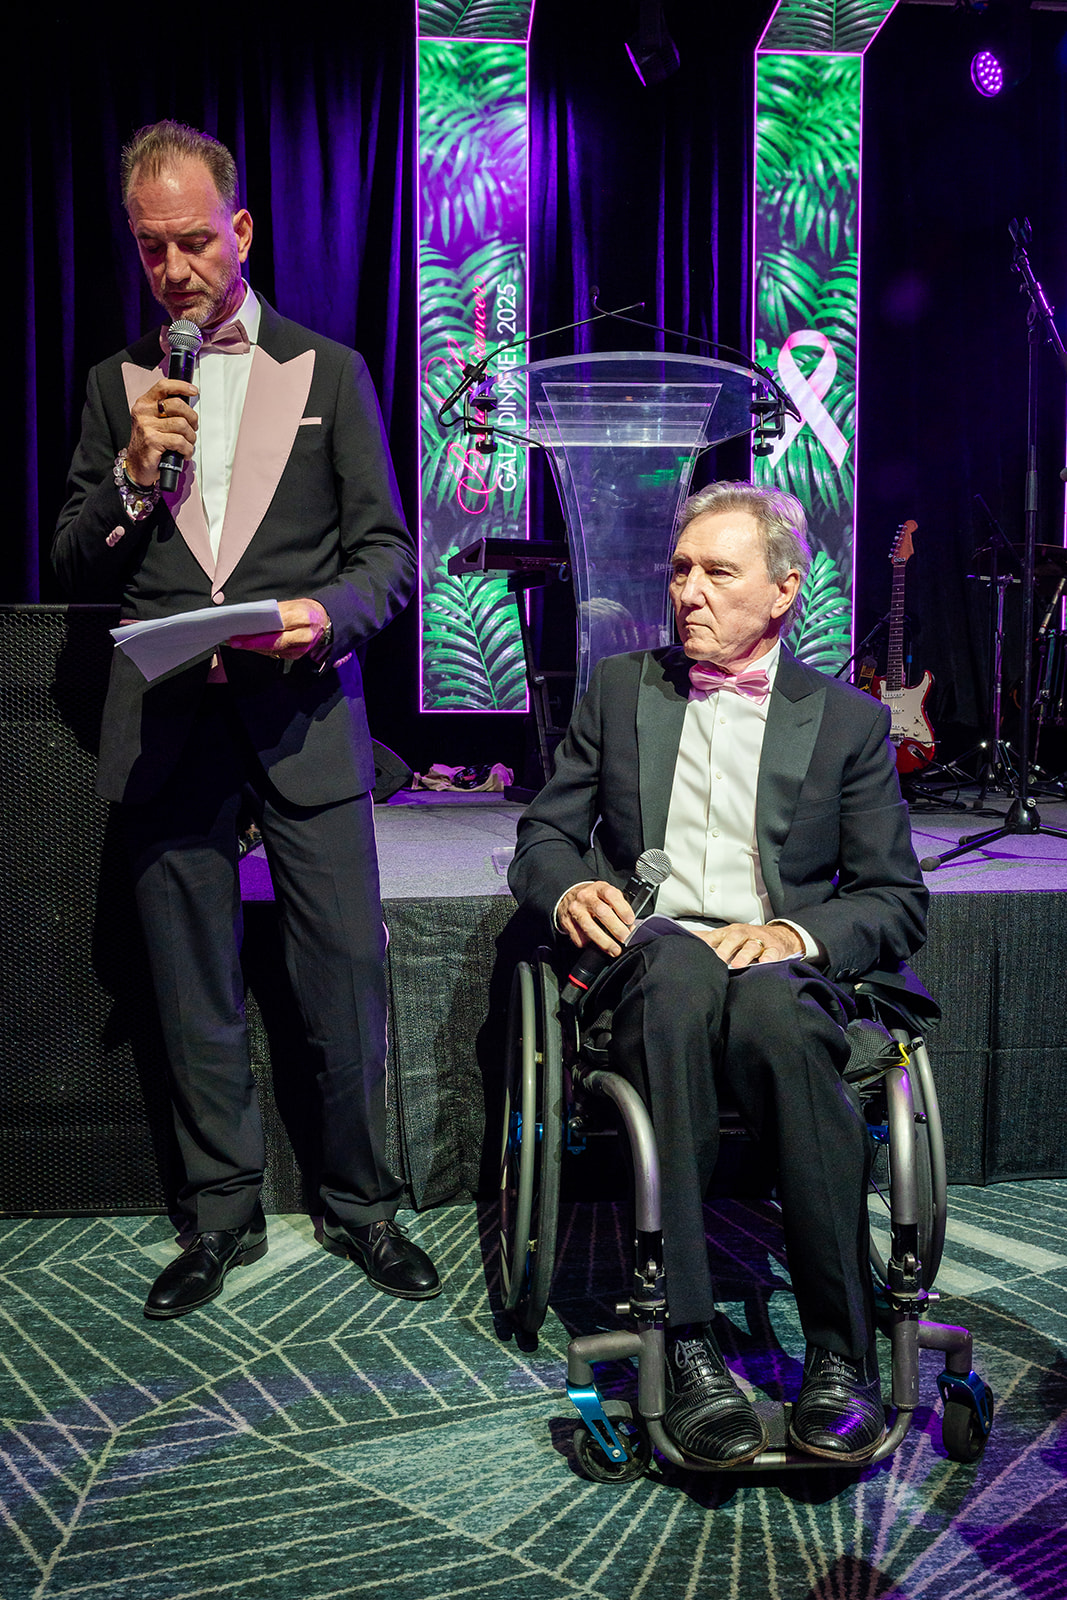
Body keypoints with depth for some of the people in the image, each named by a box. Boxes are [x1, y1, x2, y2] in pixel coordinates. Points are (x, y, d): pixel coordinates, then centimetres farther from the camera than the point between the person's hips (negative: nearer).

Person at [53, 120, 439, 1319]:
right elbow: (72, 572, 11)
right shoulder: (116, 385, 14)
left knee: (346, 973, 0)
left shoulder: (328, 370, 9)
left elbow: (387, 552, 5)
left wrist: (327, 615, -16)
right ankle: (221, 1217, 24)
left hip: (302, 714, -1)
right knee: (194, 992, 9)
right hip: (165, 723, 2)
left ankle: (358, 1205, 18)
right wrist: (132, 478, -7)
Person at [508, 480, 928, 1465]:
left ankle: (842, 1356, -31)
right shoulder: (618, 690, 19)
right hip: (647, 971, 1)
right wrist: (569, 888, -8)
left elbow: (897, 900, 9)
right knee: (681, 964, -37)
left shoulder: (849, 720, 14)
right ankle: (688, 1345, -38)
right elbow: (543, 836, 17)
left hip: (783, 974, 0)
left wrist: (795, 934, -12)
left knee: (773, 1011, -38)